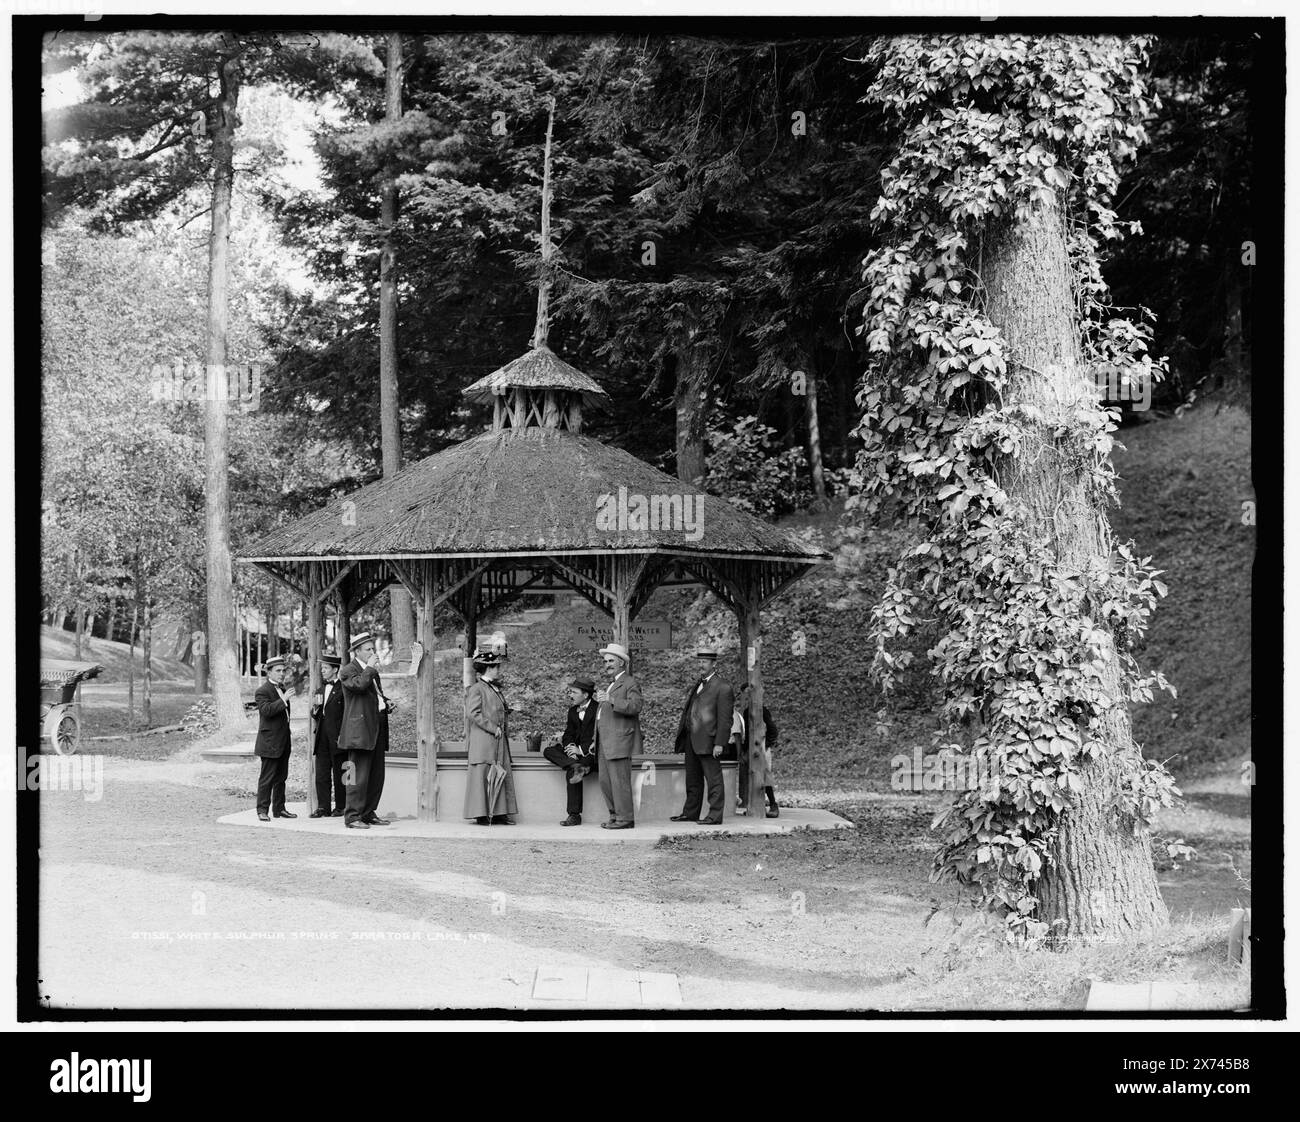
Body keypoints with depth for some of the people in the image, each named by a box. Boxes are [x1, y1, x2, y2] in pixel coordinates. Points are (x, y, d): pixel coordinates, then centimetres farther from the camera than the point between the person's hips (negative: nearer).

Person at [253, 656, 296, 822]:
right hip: (270, 741, -8)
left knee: (281, 776, 11)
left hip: (283, 741, 8)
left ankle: (279, 808, 18)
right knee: (267, 777, -5)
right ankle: (262, 810, 0)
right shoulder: (262, 691, -11)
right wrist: (283, 700, -30)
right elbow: (266, 710, -27)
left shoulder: (281, 688, 16)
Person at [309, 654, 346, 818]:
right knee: (321, 774, 4)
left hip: (337, 738, -6)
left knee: (339, 774, 1)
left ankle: (341, 807, 7)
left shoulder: (343, 689, -5)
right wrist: (315, 707, -1)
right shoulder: (320, 691, 17)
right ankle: (323, 807, 7)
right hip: (322, 739, 7)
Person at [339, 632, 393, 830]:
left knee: (376, 776, 10)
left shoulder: (372, 672, 22)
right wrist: (370, 668, -11)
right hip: (360, 730, -9)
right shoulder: (348, 671, -5)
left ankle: (369, 813, 18)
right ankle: (352, 816, -8)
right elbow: (359, 685, -25)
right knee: (359, 776, -11)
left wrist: (386, 703, 14)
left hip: (377, 730, 9)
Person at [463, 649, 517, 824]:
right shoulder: (477, 689, -9)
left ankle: (498, 813, 11)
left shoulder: (495, 689, 17)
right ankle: (481, 815, -3)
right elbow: (473, 713, -16)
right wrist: (493, 728, -16)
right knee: (482, 775, -5)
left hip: (499, 741, 9)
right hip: (483, 741, -9)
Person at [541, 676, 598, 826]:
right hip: (577, 750, 8)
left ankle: (574, 815, -25)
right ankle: (576, 766, -34)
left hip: (592, 752, -8)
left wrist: (581, 750, -20)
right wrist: (571, 747, -10)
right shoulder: (573, 710, 16)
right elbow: (569, 733, 12)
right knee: (548, 750, -13)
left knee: (570, 773, -30)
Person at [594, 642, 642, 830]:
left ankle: (625, 819, -8)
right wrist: (600, 700, 13)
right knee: (605, 781, 8)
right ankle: (616, 815, 15)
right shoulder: (611, 685, 25)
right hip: (605, 744, 9)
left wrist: (610, 700, -28)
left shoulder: (630, 683, -3)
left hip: (619, 741, -9)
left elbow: (635, 706, -21)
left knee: (619, 781, -10)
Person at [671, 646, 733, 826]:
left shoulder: (722, 687, -7)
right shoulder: (698, 684, 19)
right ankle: (690, 813, 22)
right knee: (693, 779, 15)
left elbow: (725, 718, -12)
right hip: (691, 740, 9)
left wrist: (719, 743, -18)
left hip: (708, 740, -9)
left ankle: (715, 816, -5)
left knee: (713, 779, -5)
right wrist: (681, 734, 15)